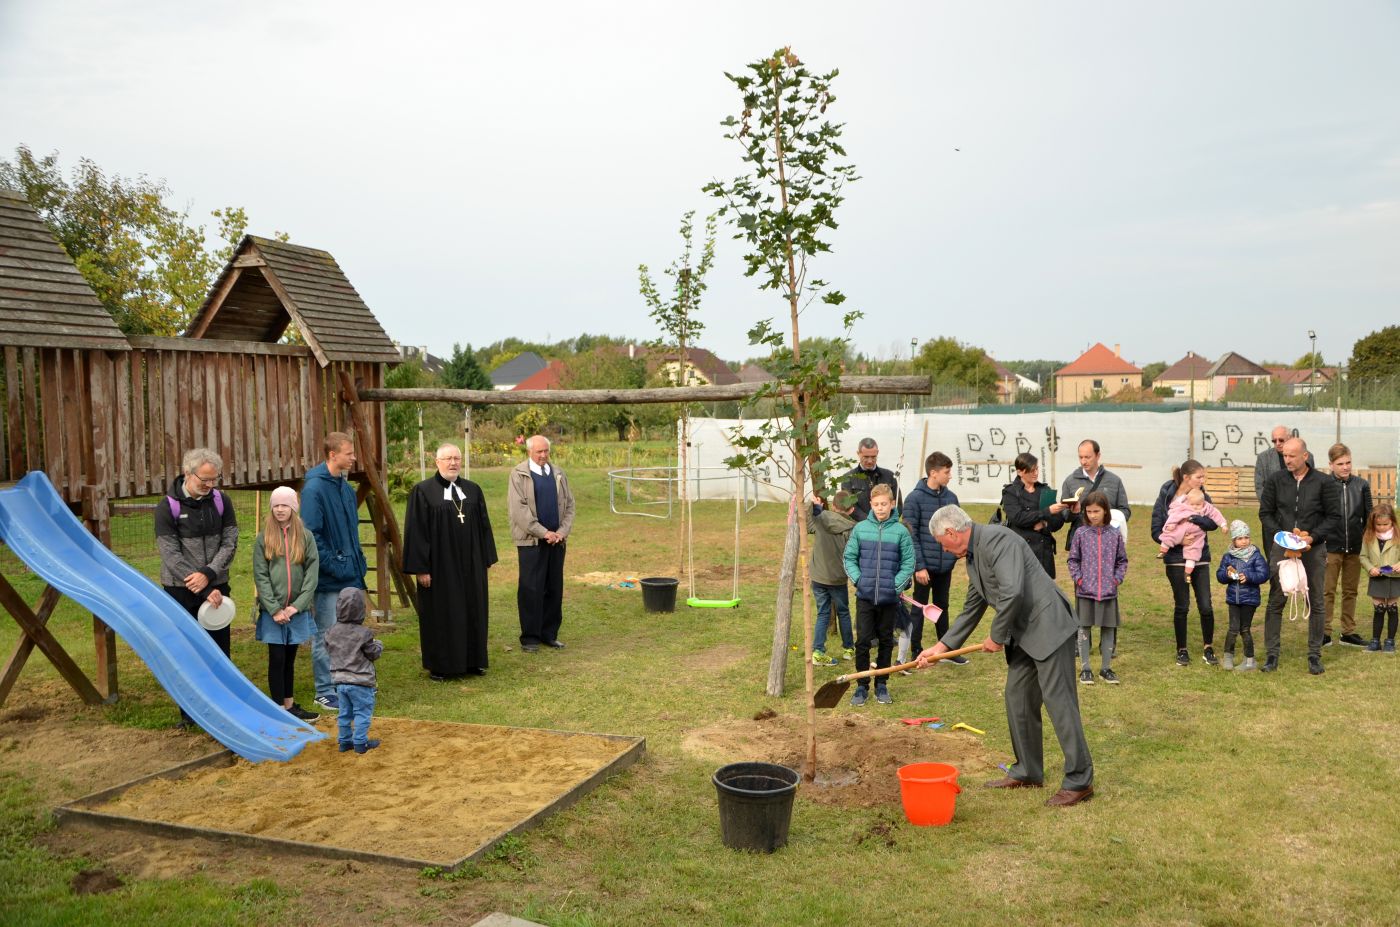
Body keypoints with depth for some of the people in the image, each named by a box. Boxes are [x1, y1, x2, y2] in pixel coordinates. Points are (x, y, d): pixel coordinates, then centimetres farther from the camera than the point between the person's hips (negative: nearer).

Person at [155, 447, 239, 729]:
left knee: (219, 651, 8)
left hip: (216, 588, 2)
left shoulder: (220, 501, 0)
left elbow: (230, 543, -3)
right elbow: (172, 556, -14)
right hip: (181, 592, -2)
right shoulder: (168, 507, -10)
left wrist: (209, 574, -19)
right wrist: (205, 591, -17)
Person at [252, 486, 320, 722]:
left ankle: (290, 706, 20)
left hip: (297, 610, 2)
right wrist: (275, 609, -12)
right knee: (277, 659, 0)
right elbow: (260, 576, -3)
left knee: (290, 659, 12)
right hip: (272, 611, -1)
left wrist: (297, 605, -10)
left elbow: (313, 572, -1)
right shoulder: (263, 539, 1)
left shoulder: (305, 537, 3)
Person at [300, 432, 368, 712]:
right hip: (328, 579, -8)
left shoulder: (346, 487, 11)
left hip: (351, 576, 8)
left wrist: (359, 562, 13)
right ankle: (325, 693, 12)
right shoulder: (314, 488, -15)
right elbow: (311, 535, -18)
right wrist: (333, 566, -17)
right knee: (326, 636, 1)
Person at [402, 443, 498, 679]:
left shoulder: (473, 490, 7)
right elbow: (416, 532, -8)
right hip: (439, 566, -4)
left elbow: (484, 527, 11)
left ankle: (472, 660, 23)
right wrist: (420, 568, -12)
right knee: (440, 614, 4)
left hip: (470, 566, 4)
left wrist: (486, 561, 8)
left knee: (472, 612, 10)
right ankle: (439, 666, 15)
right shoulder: (423, 492, -6)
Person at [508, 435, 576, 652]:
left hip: (557, 540, 5)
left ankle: (549, 634, 17)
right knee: (531, 590, -2)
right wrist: (543, 532, -14)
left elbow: (569, 504, 11)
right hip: (531, 541, -5)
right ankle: (530, 637, 7)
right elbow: (519, 509, -11)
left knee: (555, 589, 7)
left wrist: (563, 531, -4)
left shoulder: (558, 474, 12)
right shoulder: (518, 475, -3)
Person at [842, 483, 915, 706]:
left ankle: (881, 685, 24)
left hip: (889, 598, 0)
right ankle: (862, 686, 13)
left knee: (886, 642, 12)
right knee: (862, 641, 1)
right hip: (865, 596, 0)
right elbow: (850, 558, 5)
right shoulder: (860, 529, -1)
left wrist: (896, 584, -11)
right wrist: (857, 579, -7)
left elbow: (908, 563, -1)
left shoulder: (900, 531, -5)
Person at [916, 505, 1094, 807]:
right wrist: (941, 646, 21)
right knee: (1018, 700, 13)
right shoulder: (972, 558, 14)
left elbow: (1012, 592, -26)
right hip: (1022, 634, 10)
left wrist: (997, 636, -13)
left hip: (1048, 626, -10)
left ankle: (1079, 781, 3)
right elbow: (971, 609, 23)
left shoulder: (996, 539, -17)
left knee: (1059, 701, -6)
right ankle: (1027, 772, 26)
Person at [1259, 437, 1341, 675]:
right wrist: (1280, 535, -9)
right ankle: (1272, 654, 8)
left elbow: (1334, 517, 0)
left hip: (1314, 548, -1)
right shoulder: (1275, 481, 1)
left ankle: (1315, 655, 17)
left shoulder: (1324, 483, -2)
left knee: (1315, 604, 6)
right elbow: (1265, 513, 6)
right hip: (1282, 547, 1)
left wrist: (1312, 537, -13)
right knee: (1275, 602, 1)